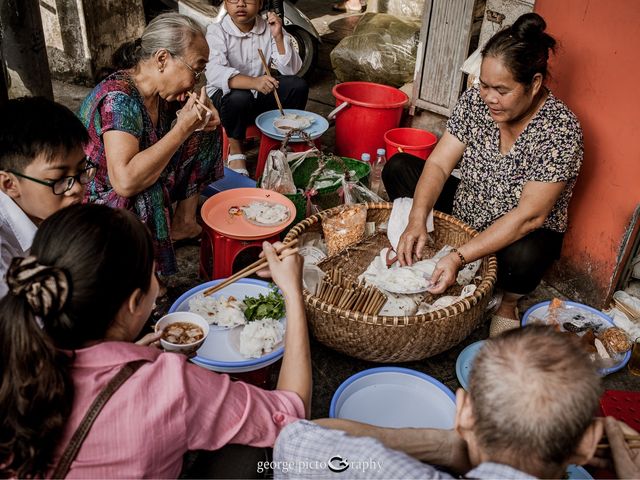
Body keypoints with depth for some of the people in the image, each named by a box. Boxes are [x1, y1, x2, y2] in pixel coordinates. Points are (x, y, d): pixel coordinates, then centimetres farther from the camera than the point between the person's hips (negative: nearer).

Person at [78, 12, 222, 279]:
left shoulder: (160, 90, -5)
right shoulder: (119, 99, -29)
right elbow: (126, 181, -40)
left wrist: (203, 116, -13)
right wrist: (183, 127, -33)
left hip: (147, 193, 9)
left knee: (204, 135, 4)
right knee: (144, 196, -40)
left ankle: (182, 223, 7)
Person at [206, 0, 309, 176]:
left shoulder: (269, 28, -4)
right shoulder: (216, 31, -15)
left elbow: (291, 70, -10)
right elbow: (214, 73, -34)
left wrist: (278, 37, -23)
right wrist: (253, 82, -49)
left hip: (260, 95, 4)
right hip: (225, 94, -4)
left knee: (298, 86, -17)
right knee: (239, 98, -37)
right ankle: (235, 148, -10)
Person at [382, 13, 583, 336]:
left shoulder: (561, 131, -27)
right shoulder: (476, 101, -13)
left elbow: (528, 216, -30)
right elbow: (439, 163, -14)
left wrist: (459, 257, -37)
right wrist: (417, 221, -31)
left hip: (524, 234, -4)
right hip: (464, 213, 5)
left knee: (524, 256, -40)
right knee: (398, 167, -7)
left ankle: (508, 302, -3)